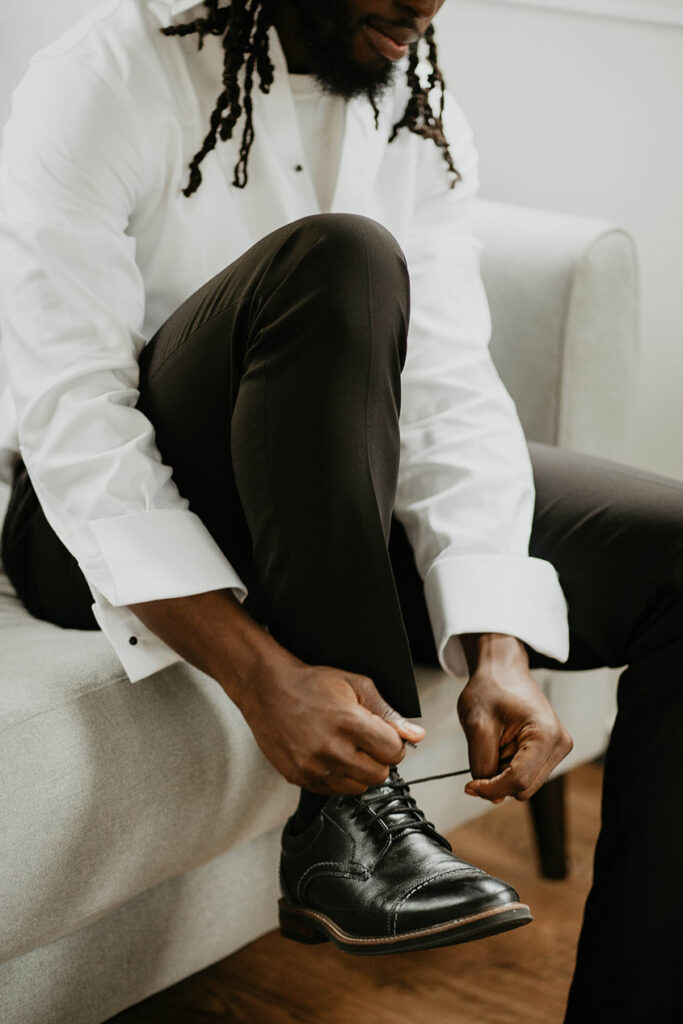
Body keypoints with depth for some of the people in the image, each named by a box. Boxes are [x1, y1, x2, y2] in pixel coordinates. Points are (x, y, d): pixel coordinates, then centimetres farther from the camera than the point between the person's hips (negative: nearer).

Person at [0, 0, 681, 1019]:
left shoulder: (425, 119, 2)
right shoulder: (102, 83, -15)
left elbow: (450, 390, -7)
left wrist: (497, 651, -23)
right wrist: (261, 675, -35)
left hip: (352, 506, 6)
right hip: (107, 523, -5)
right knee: (336, 261, -34)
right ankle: (352, 817, -30)